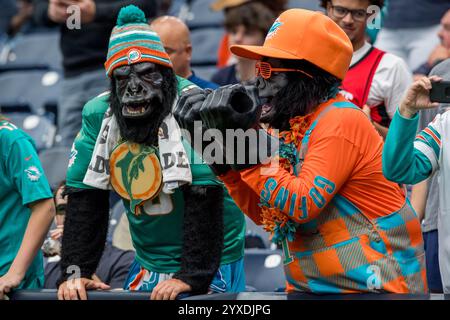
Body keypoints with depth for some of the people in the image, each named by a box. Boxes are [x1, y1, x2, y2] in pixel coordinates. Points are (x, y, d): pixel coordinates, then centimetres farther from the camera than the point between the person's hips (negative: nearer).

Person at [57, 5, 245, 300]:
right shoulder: (98, 116, -3)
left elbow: (205, 202, -22)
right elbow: (85, 200, -1)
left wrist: (192, 276, -26)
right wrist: (74, 272, -9)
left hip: (211, 263, -5)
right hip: (148, 262, 5)